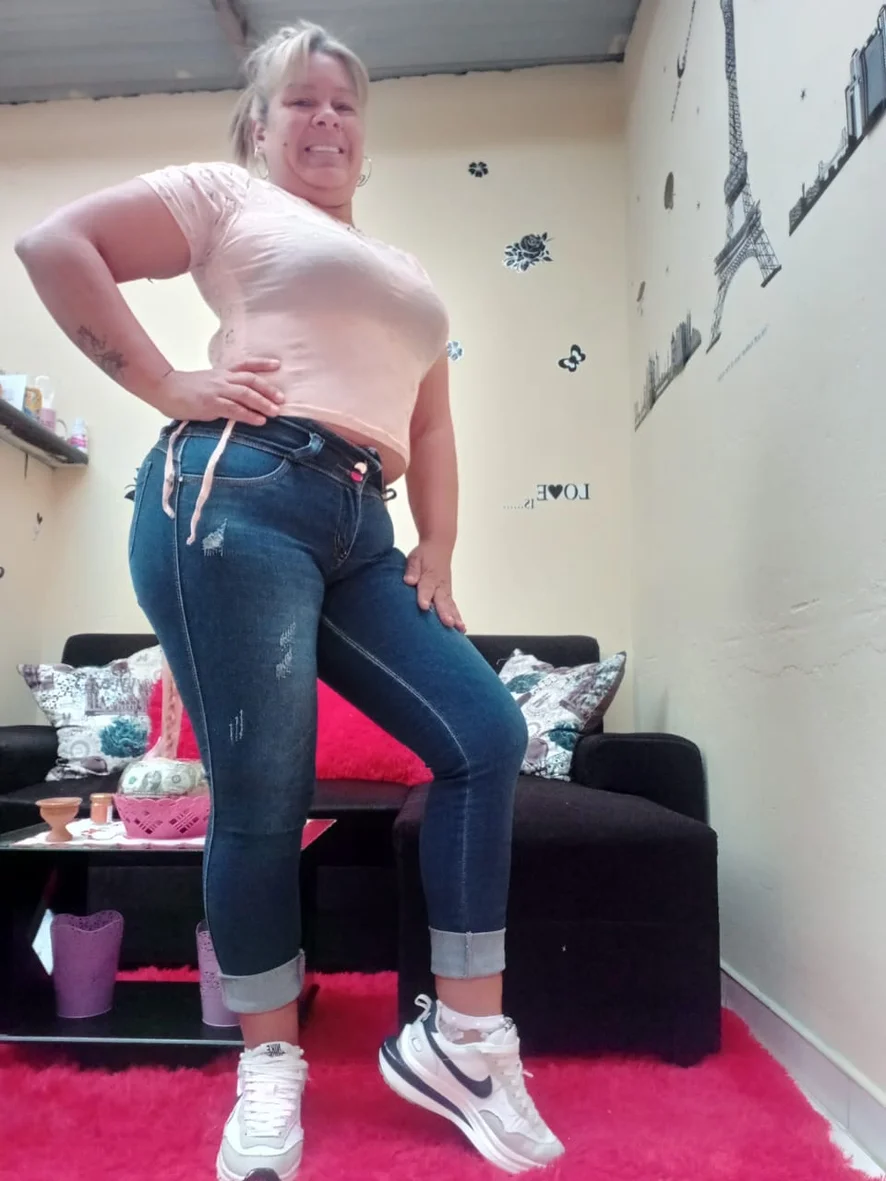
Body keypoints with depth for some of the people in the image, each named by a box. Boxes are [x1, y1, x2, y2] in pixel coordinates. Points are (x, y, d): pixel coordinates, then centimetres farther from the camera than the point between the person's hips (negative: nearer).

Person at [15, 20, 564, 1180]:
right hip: (234, 497, -6)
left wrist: (435, 557, 12)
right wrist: (165, 385, -3)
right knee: (263, 795, -7)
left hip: (358, 535, 6)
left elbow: (431, 427, 25)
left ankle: (460, 1038, 7)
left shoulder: (402, 276, 31)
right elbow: (54, 244, 5)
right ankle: (270, 1072, 15)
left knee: (489, 736, -6)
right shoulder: (226, 196, 15)